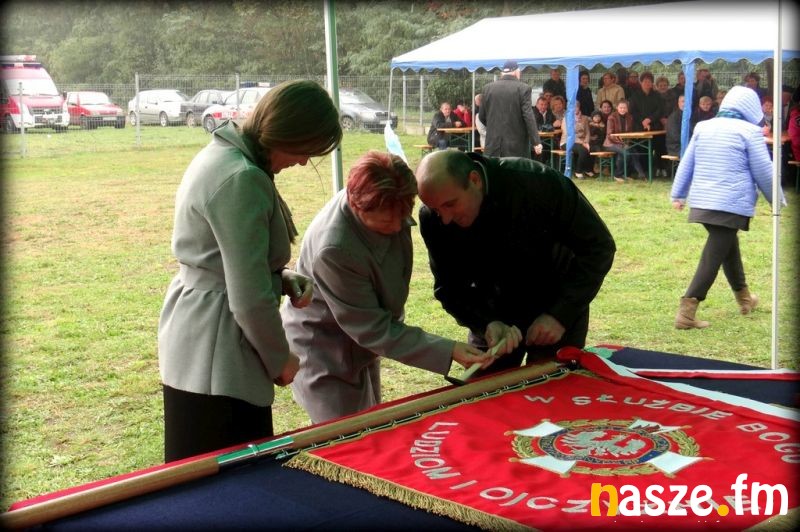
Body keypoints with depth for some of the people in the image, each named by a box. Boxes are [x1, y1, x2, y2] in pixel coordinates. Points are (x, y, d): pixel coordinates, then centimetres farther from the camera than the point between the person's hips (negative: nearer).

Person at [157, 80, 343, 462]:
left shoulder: (221, 154, 10)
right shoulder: (241, 179, -22)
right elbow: (250, 299, -22)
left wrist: (282, 279, 5)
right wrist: (281, 359, -7)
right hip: (214, 362, -10)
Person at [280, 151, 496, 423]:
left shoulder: (389, 210, -17)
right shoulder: (334, 250, -38)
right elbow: (374, 330, -30)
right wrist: (448, 351, -33)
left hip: (361, 340, 8)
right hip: (323, 352, -8)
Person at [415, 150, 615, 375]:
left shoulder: (537, 181, -29)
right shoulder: (432, 219, -20)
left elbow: (599, 247, -21)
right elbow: (448, 287, -10)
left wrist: (561, 315, -27)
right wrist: (486, 323, -29)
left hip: (557, 308, -2)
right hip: (493, 315, 3)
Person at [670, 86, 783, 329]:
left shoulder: (703, 127, 10)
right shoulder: (749, 131, -7)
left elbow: (686, 164, 13)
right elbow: (764, 172, -3)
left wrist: (678, 194, 20)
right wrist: (777, 200, 10)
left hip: (702, 202, 7)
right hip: (732, 204, -7)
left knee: (728, 247, 24)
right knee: (714, 256, -6)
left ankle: (743, 297, 40)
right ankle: (687, 310, -13)